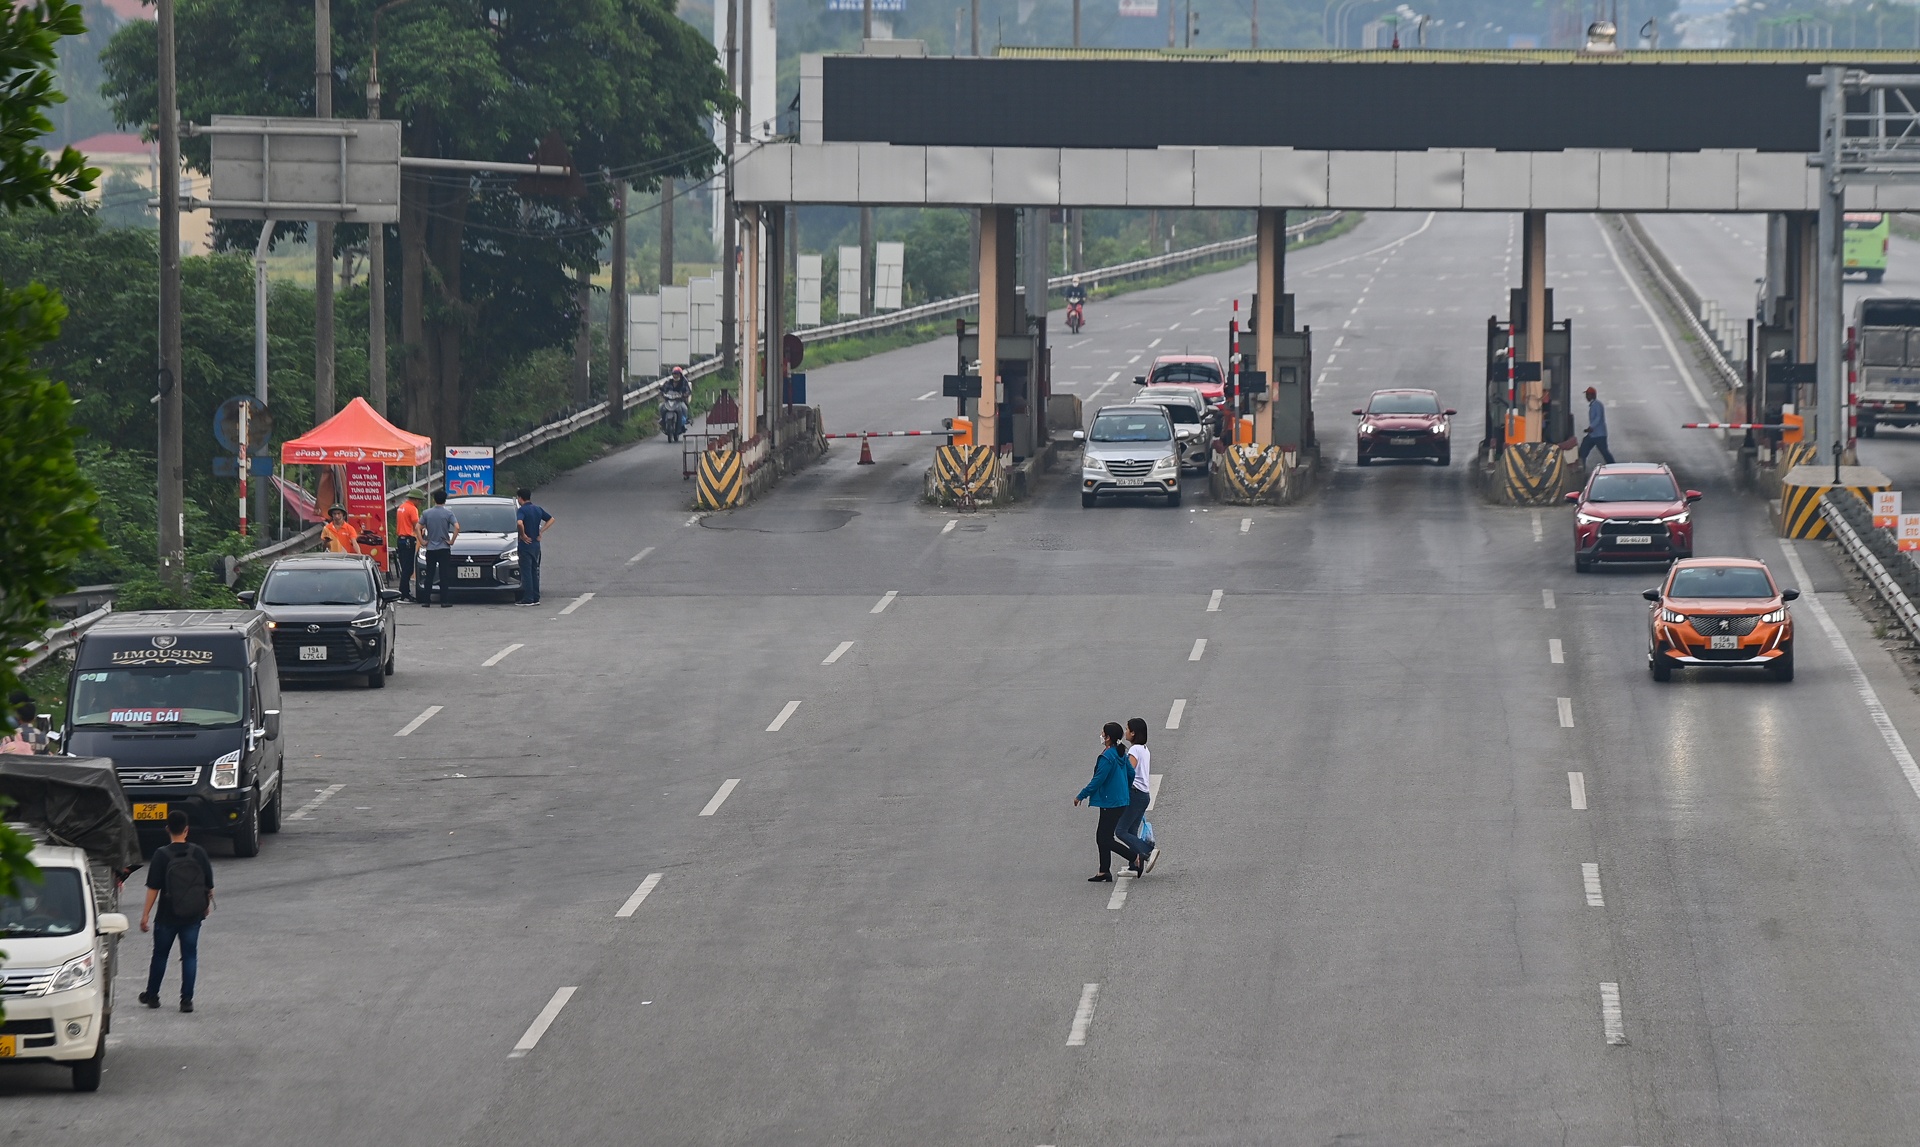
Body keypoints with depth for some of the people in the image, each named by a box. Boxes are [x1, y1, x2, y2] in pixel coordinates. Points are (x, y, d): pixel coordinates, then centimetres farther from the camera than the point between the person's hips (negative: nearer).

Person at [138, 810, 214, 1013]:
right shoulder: (198, 853, -4)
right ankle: (187, 999, 2)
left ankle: (152, 995, 25)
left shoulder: (161, 855, -12)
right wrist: (207, 904, 21)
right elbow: (209, 885, 3)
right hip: (193, 915, 1)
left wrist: (145, 914, -6)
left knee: (160, 955, 14)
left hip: (167, 915, -1)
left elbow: (153, 888, -12)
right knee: (189, 956, 7)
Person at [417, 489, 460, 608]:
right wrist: (452, 541, -6)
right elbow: (457, 527, -16)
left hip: (430, 549, 2)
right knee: (443, 576, 0)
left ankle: (426, 601, 5)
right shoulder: (448, 513, -6)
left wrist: (422, 541, 6)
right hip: (444, 549, -2)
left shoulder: (427, 514, 2)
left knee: (429, 576, 6)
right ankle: (444, 601, -2)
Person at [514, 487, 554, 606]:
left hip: (526, 544, -7)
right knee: (534, 572, 14)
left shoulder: (522, 510, -13)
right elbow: (551, 519, 16)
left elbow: (519, 522, -32)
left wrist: (523, 535, -16)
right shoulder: (538, 509, 9)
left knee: (526, 572, -4)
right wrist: (541, 532, 11)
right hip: (536, 545, 7)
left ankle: (528, 599, -5)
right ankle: (536, 598, 15)